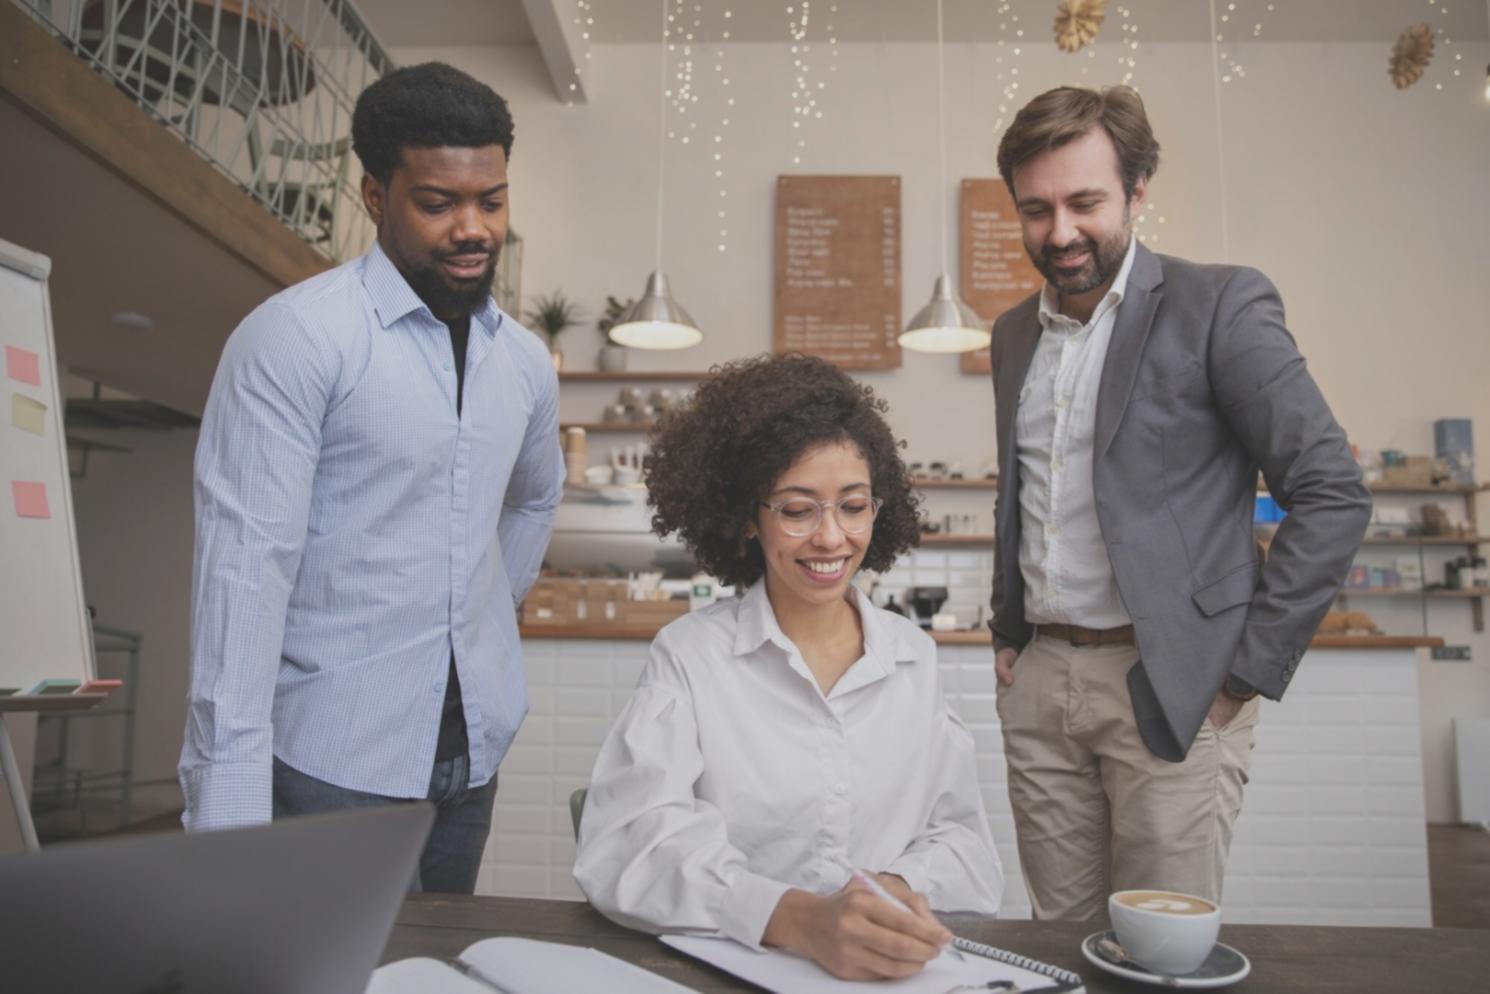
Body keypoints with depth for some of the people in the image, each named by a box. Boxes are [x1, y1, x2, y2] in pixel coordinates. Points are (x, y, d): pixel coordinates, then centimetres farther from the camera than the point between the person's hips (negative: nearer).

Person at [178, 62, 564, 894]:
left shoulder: (528, 363, 5)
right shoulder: (296, 337, -13)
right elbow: (246, 564, -18)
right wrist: (231, 806, -20)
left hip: (470, 755, 6)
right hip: (328, 758, -5)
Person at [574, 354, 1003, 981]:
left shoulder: (914, 655, 8)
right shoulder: (689, 654, -4)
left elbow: (961, 837, 8)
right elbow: (627, 844, -16)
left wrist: (902, 889, -13)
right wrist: (794, 918, -30)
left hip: (898, 968, 4)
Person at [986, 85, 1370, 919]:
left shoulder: (1221, 305, -7)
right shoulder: (1014, 332, 12)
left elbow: (1334, 495, -9)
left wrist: (1249, 670, -11)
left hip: (1169, 688, -5)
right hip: (1040, 685, 5)